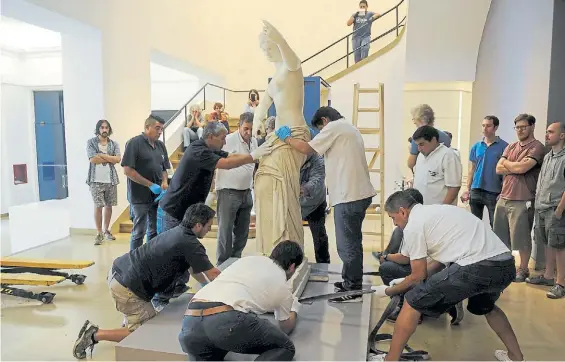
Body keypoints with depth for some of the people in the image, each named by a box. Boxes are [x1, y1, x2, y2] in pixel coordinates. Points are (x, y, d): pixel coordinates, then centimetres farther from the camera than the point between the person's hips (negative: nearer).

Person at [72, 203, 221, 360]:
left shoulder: (178, 232, 11)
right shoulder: (189, 243, -15)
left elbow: (194, 269, 23)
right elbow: (213, 274, -11)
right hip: (126, 288, -10)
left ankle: (130, 316, 31)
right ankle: (95, 334, 4)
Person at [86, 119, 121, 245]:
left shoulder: (114, 144, 9)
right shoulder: (91, 142, 1)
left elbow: (118, 159, -6)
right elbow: (93, 159, -12)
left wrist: (102, 155, -12)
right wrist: (110, 158, -7)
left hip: (111, 179, 3)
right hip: (96, 180, -3)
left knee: (109, 206, 9)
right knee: (98, 206, -4)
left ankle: (106, 230, 23)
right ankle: (99, 233, 4)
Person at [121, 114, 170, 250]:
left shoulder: (161, 145, 10)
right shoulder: (134, 143, -9)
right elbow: (127, 170, -15)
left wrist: (164, 182, -4)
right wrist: (150, 185, -17)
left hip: (157, 195, 6)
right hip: (140, 196, -6)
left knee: (155, 231, 12)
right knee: (139, 232, 1)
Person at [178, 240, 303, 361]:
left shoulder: (249, 259, 31)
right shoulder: (283, 287, 20)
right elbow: (285, 328, 38)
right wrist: (294, 310, 60)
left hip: (190, 322, 6)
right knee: (285, 348, 17)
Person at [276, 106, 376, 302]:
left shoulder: (334, 127, -7)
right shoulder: (350, 128, 22)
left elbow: (307, 149, -10)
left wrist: (286, 137, 5)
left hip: (349, 196, -10)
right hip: (359, 193, 10)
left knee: (347, 244, -2)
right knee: (351, 242, 19)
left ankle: (353, 291, 6)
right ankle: (350, 281, 30)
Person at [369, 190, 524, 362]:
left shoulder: (413, 225, 0)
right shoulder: (435, 211, 26)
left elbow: (419, 275, 6)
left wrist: (387, 291, 21)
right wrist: (406, 280, 37)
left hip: (477, 268, -9)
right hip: (506, 265, 9)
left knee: (413, 301, 5)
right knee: (484, 306, 40)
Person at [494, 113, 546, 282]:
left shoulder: (537, 147, -7)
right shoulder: (511, 147, 14)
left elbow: (522, 168, -19)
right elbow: (498, 169, 5)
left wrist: (507, 163, -1)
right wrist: (516, 168, -10)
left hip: (522, 200, -6)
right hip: (503, 198, 7)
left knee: (521, 238, 3)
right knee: (501, 236, 14)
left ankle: (523, 269, 18)